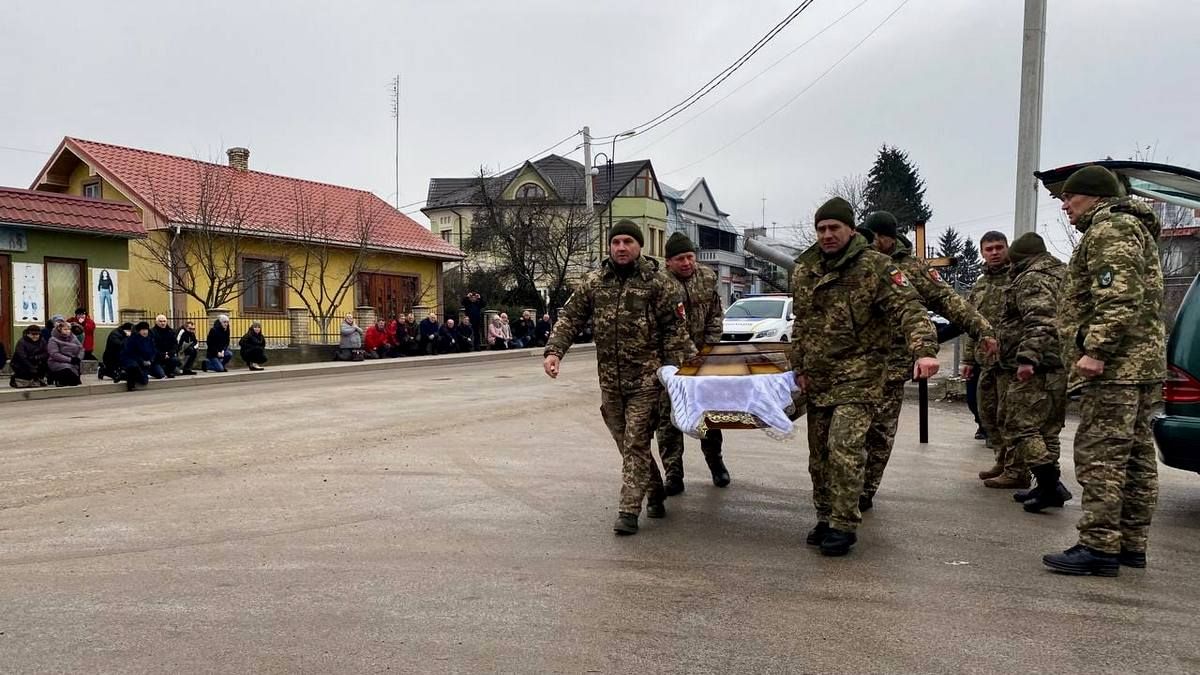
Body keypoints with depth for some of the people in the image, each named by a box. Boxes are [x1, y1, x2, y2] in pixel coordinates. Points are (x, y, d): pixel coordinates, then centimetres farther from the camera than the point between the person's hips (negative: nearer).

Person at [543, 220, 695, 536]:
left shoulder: (658, 282, -4)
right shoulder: (593, 281, 5)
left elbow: (674, 328, -3)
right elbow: (570, 318, 7)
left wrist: (671, 367, -10)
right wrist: (554, 350, -6)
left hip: (645, 379, -4)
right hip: (609, 380, 4)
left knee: (636, 444, -4)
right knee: (627, 444, 13)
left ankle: (628, 512, 2)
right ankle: (655, 494, 33)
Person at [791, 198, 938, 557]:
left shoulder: (876, 266, -8)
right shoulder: (804, 269, 10)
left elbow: (909, 308, -18)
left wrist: (924, 349, -34)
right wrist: (799, 368, 16)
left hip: (858, 376, -6)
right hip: (817, 378, 6)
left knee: (844, 448, -16)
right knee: (819, 453, 11)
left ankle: (843, 525, -3)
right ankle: (826, 518, 25)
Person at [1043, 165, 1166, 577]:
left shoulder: (1109, 230, -9)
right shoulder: (1134, 230, 27)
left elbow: (1120, 298, -22)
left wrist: (1096, 350, -25)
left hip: (1115, 366, -11)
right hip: (1143, 362, 11)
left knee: (1100, 455, -11)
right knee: (1135, 455, 11)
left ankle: (1100, 546, -10)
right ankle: (1132, 544, 18)